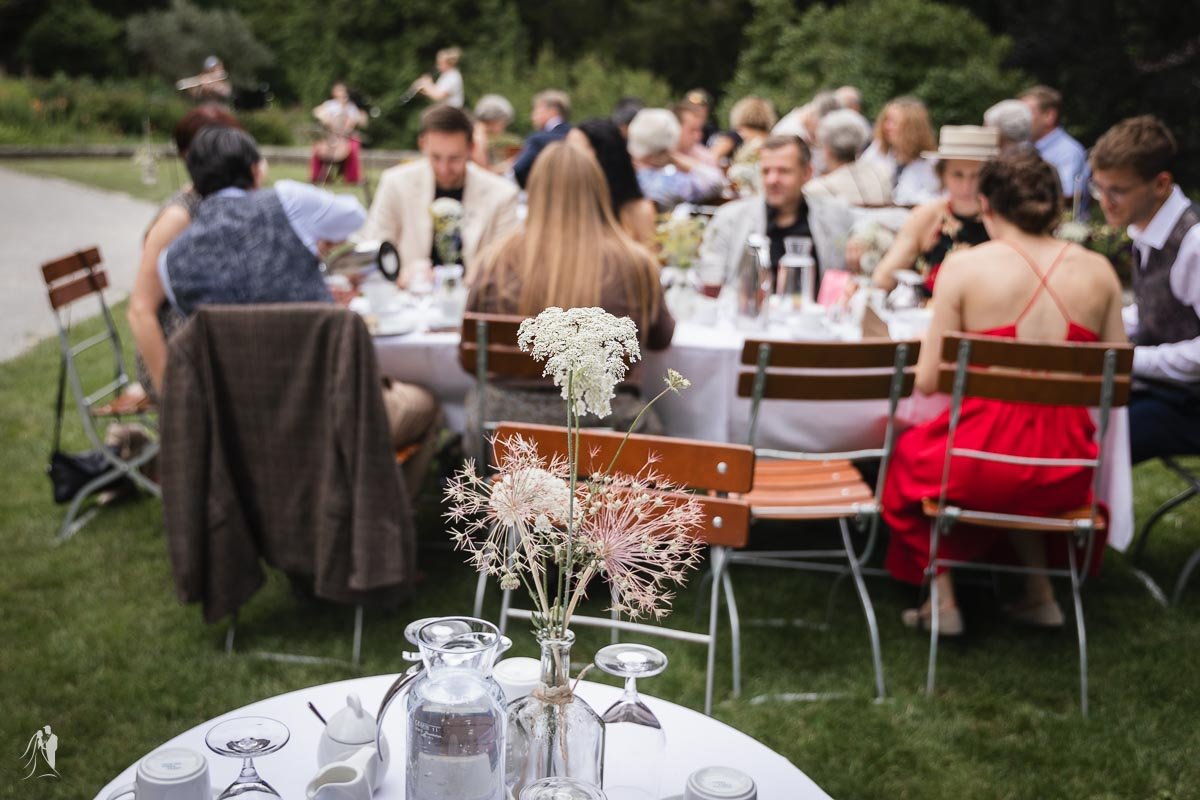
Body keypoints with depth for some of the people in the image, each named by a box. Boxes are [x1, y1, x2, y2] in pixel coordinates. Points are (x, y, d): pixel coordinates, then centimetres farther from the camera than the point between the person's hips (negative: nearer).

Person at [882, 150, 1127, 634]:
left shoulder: (965, 267, -9)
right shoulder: (1097, 271, 1)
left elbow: (927, 382, -8)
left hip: (984, 460, -4)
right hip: (1066, 474, 4)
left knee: (910, 454, 30)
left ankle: (943, 599, 27)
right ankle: (1039, 593, 34)